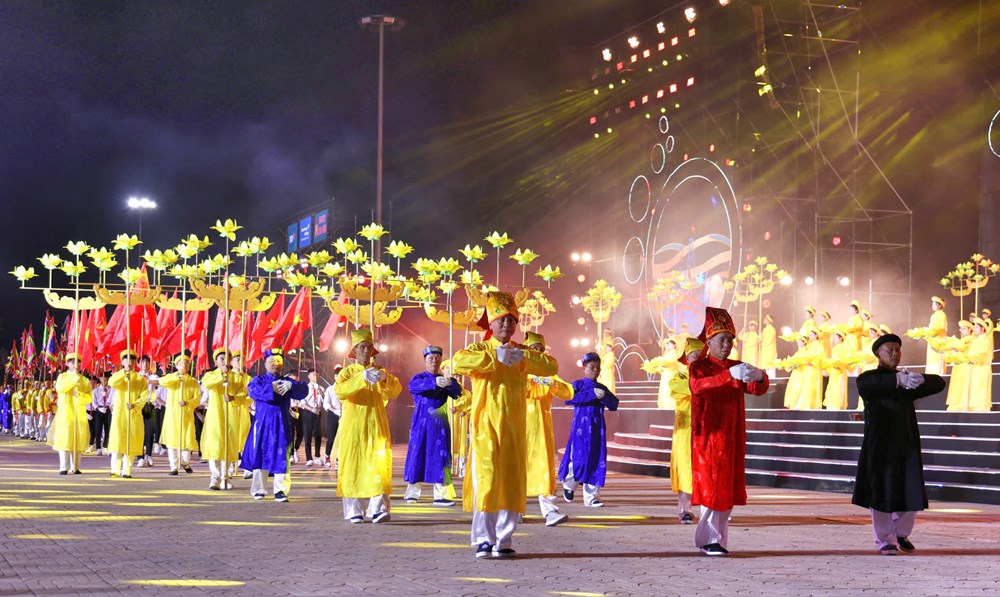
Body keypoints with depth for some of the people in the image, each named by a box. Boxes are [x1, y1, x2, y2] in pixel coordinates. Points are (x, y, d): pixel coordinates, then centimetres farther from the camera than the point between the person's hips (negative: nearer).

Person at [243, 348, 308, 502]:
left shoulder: (287, 381, 11)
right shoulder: (259, 380, 9)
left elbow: (303, 390, -6)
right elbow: (252, 390, -14)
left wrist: (291, 386, -25)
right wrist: (271, 388, -23)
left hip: (282, 424, 1)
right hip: (262, 422, -1)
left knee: (281, 457, -4)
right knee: (260, 455, 3)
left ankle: (280, 490, -2)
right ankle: (258, 489, 12)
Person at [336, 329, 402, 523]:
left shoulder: (379, 371, 12)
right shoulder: (347, 372, 6)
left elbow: (395, 391, -4)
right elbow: (340, 391, -16)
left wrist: (385, 378, -25)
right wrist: (362, 378, -29)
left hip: (376, 427, 1)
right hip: (353, 428, -1)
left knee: (378, 467, -9)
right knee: (352, 467, -4)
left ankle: (378, 509, -14)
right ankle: (353, 511, -2)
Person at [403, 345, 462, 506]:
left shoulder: (445, 379, 10)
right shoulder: (419, 378, 3)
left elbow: (457, 393, -7)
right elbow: (413, 385, -22)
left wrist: (450, 383, -29)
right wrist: (435, 382, -37)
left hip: (440, 425, 2)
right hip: (421, 423, -2)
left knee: (441, 458, -3)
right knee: (417, 456, -1)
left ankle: (441, 495, -4)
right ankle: (412, 492, 9)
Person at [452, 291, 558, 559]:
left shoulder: (522, 353, 13)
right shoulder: (480, 349, 2)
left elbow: (551, 366, -2)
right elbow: (458, 362, -20)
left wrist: (523, 356, -14)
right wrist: (494, 357, -22)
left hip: (514, 429, 4)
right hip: (485, 428, -4)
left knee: (511, 483, 3)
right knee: (485, 480, -10)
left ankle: (504, 540, 10)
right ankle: (483, 540, -5)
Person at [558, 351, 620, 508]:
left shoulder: (602, 388, 15)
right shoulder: (578, 385, 2)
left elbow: (614, 405, 5)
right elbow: (568, 398, -18)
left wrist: (604, 396, -15)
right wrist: (592, 394, -21)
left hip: (598, 429, 4)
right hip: (581, 426, -4)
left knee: (596, 461, 0)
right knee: (579, 459, -8)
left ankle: (591, 497, 4)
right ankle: (568, 484, 21)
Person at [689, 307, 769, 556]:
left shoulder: (738, 368, 13)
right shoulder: (698, 367, -3)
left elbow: (757, 389, -3)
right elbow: (697, 387, -26)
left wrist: (759, 377, -28)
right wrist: (729, 376, -39)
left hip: (732, 436, 5)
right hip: (708, 435, -5)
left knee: (729, 487, 5)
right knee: (711, 485, -8)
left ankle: (717, 537, 13)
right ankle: (709, 539, -4)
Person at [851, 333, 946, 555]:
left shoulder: (907, 381, 17)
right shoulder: (869, 378, 1)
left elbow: (939, 383, 6)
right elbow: (866, 384, -25)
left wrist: (919, 379, -18)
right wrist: (898, 380, -42)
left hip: (906, 445, 4)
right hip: (880, 445, -4)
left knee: (911, 494, 2)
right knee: (882, 493, -3)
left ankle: (901, 533, 24)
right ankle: (885, 540, 9)